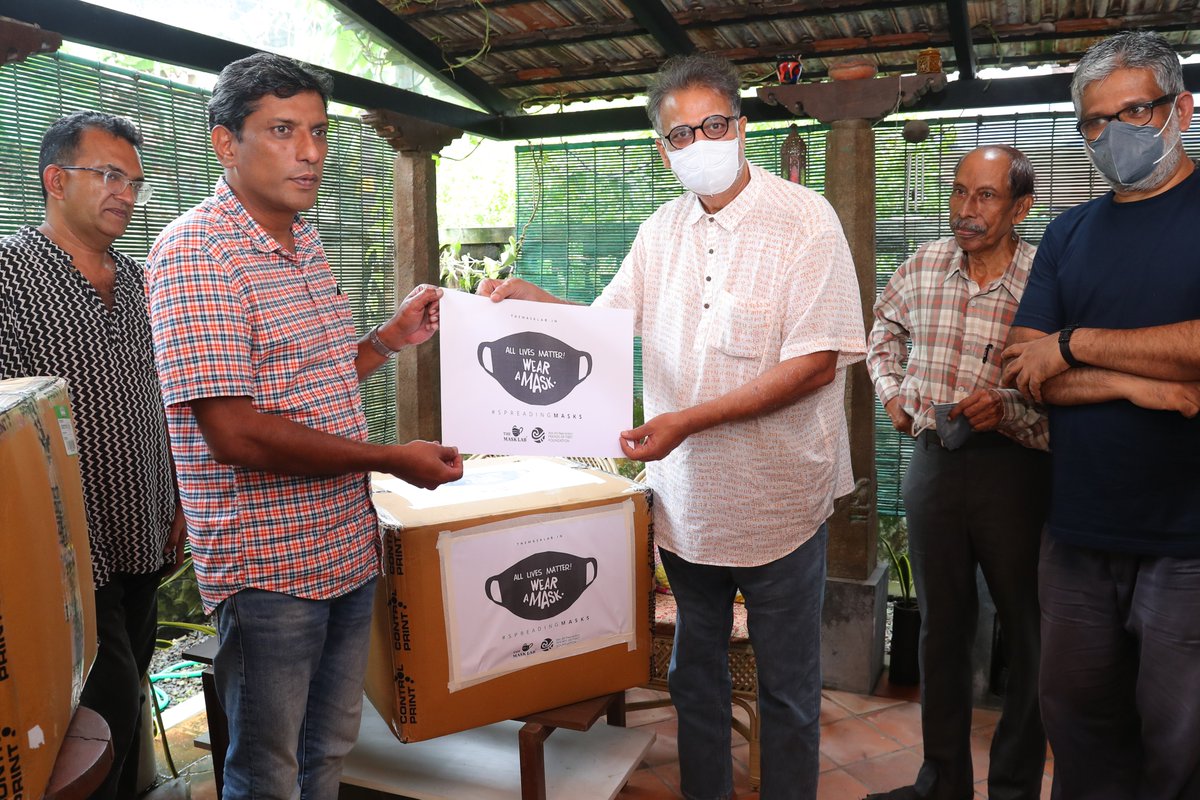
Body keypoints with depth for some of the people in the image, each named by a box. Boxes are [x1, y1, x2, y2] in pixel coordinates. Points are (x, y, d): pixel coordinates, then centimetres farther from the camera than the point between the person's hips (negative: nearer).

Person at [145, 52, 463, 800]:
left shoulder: (307, 243, 10)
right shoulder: (195, 252, -17)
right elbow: (234, 432, -24)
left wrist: (391, 338, 5)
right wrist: (391, 459, -19)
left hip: (349, 548, 8)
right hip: (270, 566, -8)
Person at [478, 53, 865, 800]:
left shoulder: (805, 219, -11)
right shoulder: (661, 232, 5)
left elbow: (816, 365, -18)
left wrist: (687, 420, -23)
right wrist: (535, 300, -8)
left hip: (778, 502, -5)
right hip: (687, 497, 5)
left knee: (788, 688, 12)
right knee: (695, 675, 20)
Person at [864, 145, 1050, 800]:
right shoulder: (924, 266, 3)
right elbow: (886, 327, 23)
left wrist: (1008, 411, -25)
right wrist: (891, 391, 12)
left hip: (1014, 470, -4)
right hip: (933, 460, 4)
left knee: (1029, 634, 6)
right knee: (942, 623, 15)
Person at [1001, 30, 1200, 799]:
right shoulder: (1069, 234, 10)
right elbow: (1025, 371, 3)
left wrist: (1073, 344, -9)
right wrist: (1136, 384, -12)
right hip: (1080, 533, 4)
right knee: (1080, 723, 16)